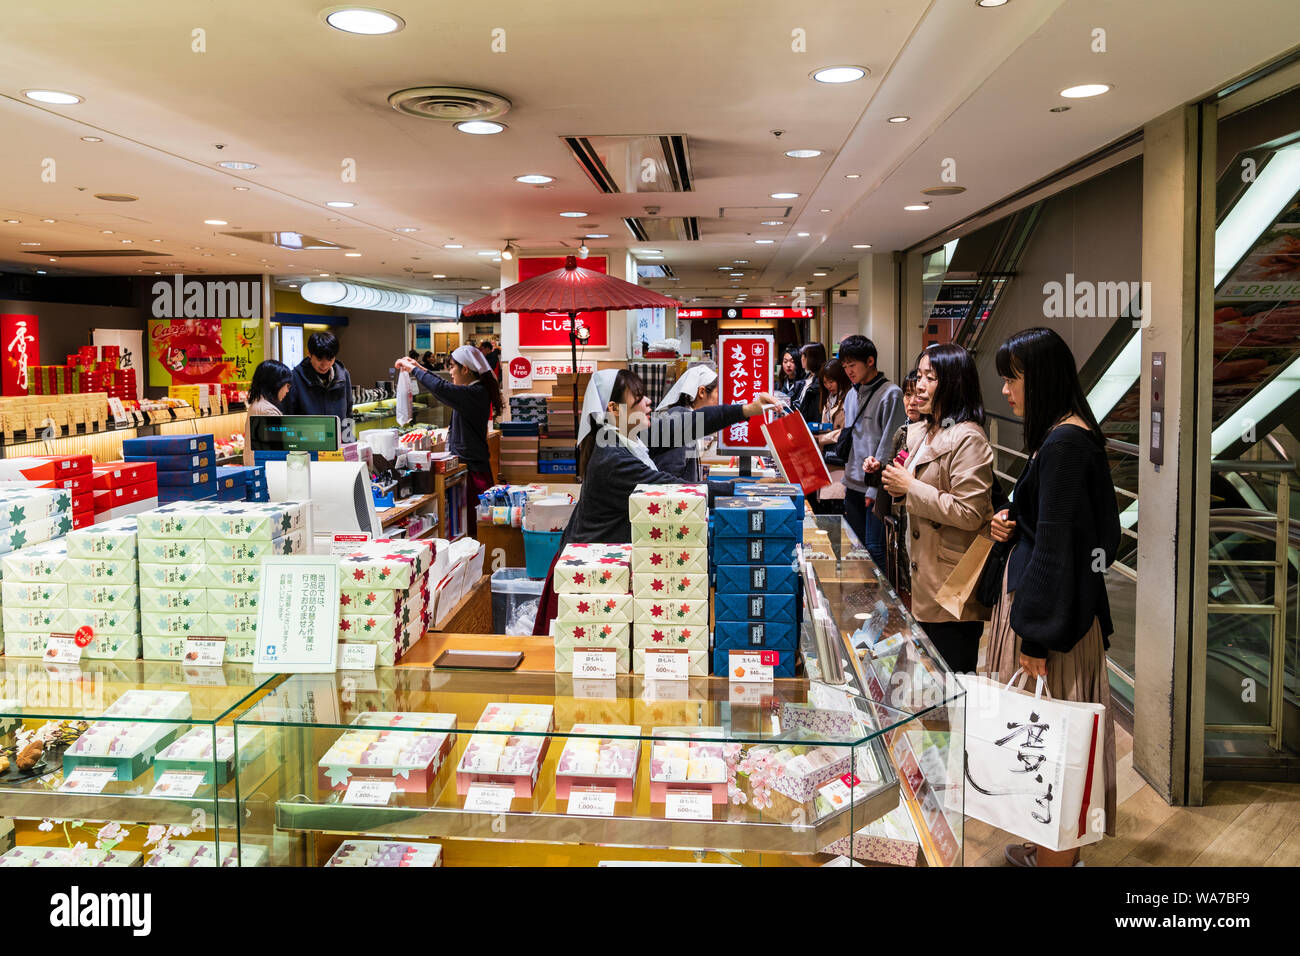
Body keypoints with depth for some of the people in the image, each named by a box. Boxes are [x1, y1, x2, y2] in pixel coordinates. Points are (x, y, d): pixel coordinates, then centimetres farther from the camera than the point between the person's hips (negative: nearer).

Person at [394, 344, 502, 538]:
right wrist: (419, 368, 26)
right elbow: (445, 388, 29)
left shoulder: (476, 393, -18)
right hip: (465, 465, 10)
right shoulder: (474, 390, 13)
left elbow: (440, 388, -30)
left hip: (472, 469, -10)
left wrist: (413, 369, -17)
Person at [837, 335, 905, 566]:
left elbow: (889, 445, -14)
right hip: (854, 486, 7)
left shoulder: (890, 394, -10)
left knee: (875, 549, -3)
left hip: (877, 488, -7)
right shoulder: (852, 395, 13)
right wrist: (846, 480, 15)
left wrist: (875, 488, -15)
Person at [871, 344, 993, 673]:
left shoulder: (968, 439, -17)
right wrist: (887, 476, 6)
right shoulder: (918, 432, 12)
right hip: (924, 580, 9)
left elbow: (969, 513, -24)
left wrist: (911, 489, -20)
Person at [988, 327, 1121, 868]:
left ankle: (1055, 856, 12)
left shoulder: (1062, 443, -19)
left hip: (1052, 607, -10)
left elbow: (1055, 543, -21)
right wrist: (1015, 529, 3)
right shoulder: (1073, 436, 12)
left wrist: (1033, 635, -20)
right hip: (1062, 599, 10)